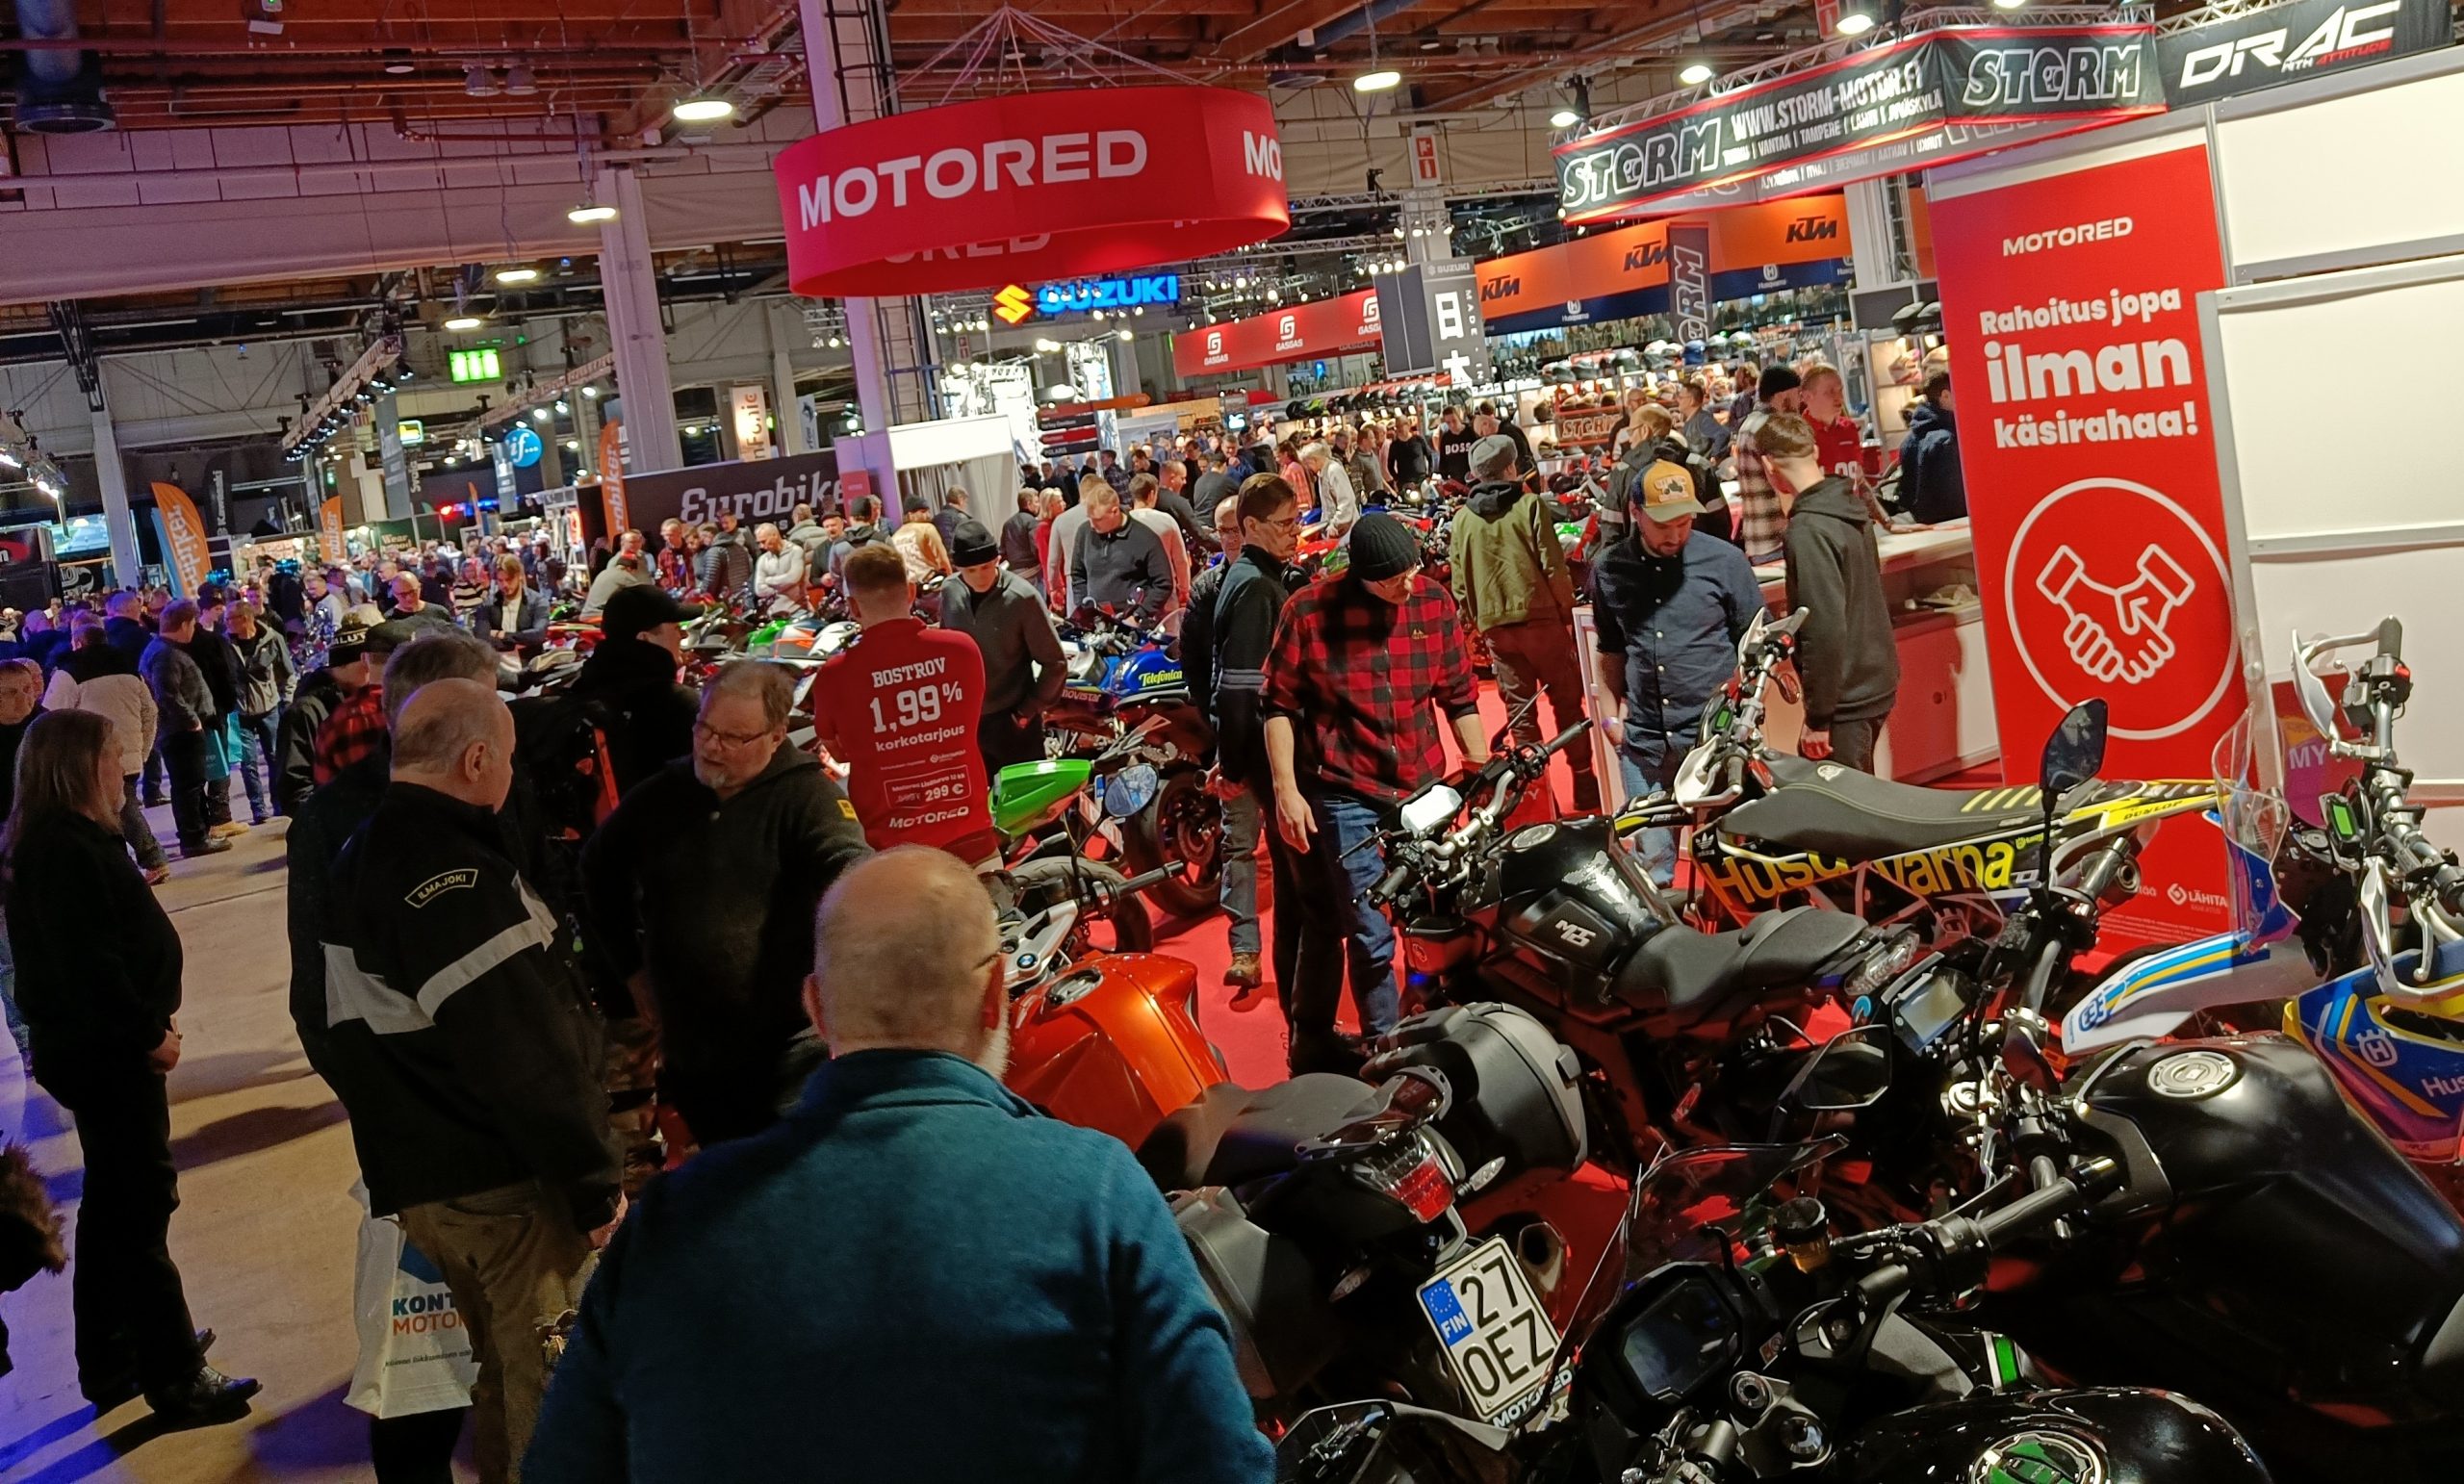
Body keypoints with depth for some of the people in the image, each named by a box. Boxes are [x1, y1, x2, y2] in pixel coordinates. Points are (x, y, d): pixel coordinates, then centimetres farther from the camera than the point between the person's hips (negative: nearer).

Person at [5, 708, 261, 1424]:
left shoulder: (63, 838, 11)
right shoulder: (63, 850, -21)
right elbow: (89, 963, -25)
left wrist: (148, 1020, 13)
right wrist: (148, 1033, -17)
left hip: (99, 1046, 11)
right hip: (105, 1051, -11)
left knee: (115, 1205, 19)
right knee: (142, 1210, -3)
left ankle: (109, 1363, 31)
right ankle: (176, 1380, 5)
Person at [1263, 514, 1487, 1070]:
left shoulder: (1435, 603, 1)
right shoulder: (1309, 611, -8)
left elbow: (1460, 696, 9)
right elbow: (1279, 704, -4)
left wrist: (1483, 770, 8)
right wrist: (1286, 790, -9)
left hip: (1422, 789, 5)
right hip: (1345, 795, -4)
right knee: (1371, 935, -6)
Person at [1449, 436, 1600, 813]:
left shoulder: (1462, 518, 4)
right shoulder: (1530, 505, -7)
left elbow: (1460, 583, 6)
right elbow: (1554, 566, -9)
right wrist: (1566, 609, 3)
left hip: (1494, 625, 3)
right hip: (1539, 617, -3)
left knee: (1519, 708, 10)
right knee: (1567, 702, 7)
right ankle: (1585, 788, 11)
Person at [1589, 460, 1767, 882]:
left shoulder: (1724, 560, -6)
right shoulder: (1609, 569, 3)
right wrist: (1612, 712, 10)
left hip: (1715, 735, -2)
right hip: (1642, 740, 2)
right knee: (1652, 861, 11)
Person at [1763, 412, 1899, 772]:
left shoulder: (1808, 530, -21)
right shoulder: (1852, 505, 6)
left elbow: (1825, 628, -24)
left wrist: (1818, 718, -19)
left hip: (1846, 698, -9)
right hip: (1877, 681, 9)